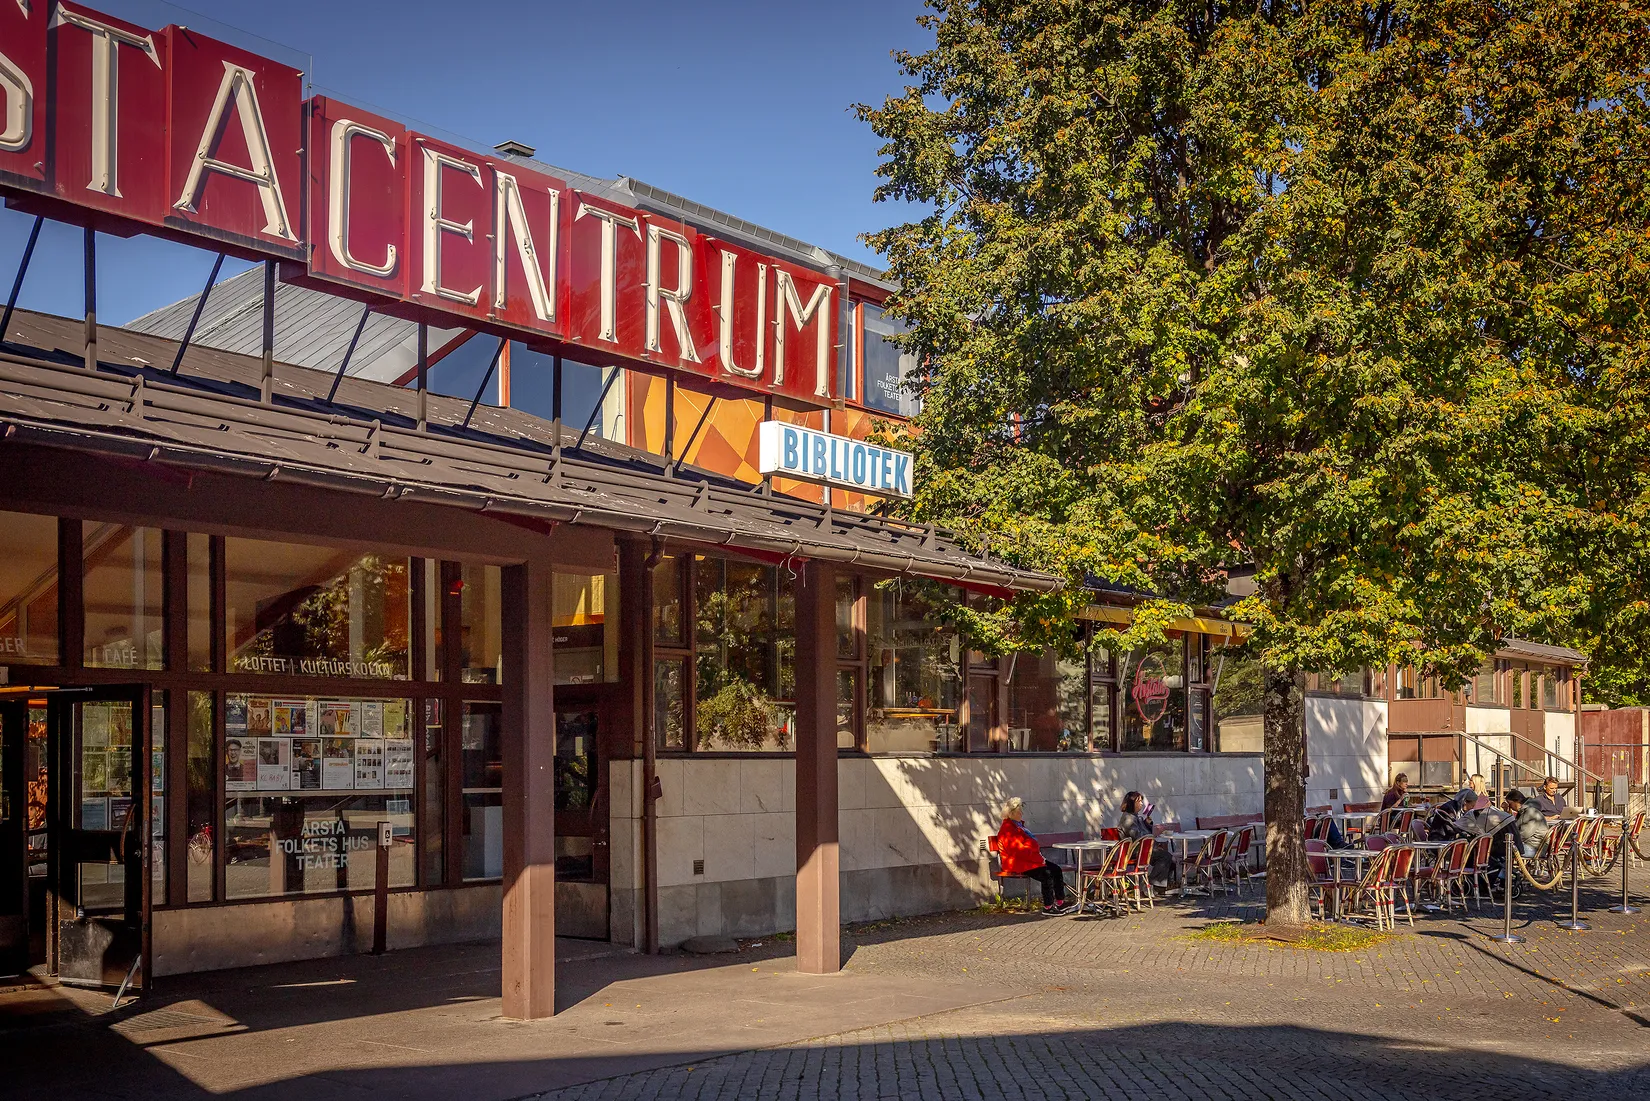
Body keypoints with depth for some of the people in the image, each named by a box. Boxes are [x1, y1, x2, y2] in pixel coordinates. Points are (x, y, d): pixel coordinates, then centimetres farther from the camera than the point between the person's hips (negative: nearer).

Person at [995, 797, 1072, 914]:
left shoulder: (1019, 825, 18)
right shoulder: (1007, 829, -16)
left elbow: (1032, 844, 26)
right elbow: (1019, 850, -22)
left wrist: (1039, 855, 5)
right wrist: (1039, 858, -18)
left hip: (1029, 859, 11)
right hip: (1017, 863, -11)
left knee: (1056, 869, -1)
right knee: (1046, 874, -24)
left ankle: (1060, 902, 0)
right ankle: (1048, 907, -17)